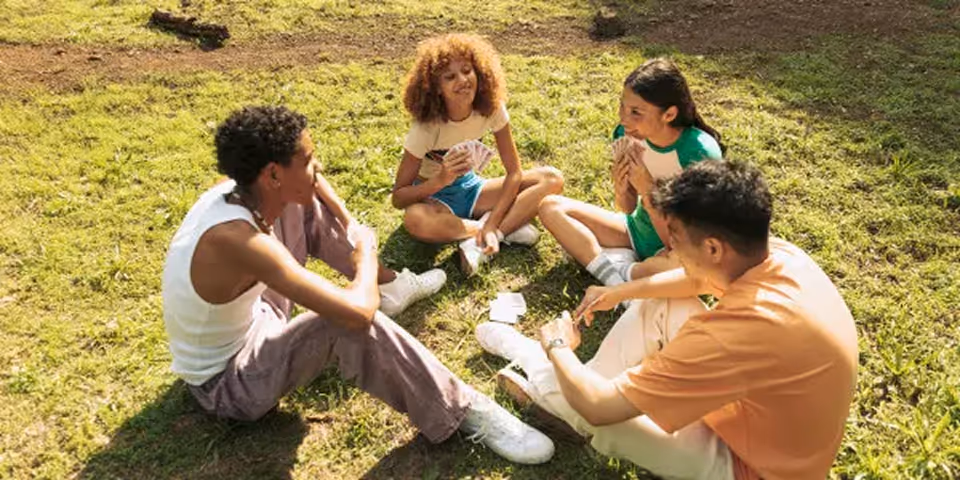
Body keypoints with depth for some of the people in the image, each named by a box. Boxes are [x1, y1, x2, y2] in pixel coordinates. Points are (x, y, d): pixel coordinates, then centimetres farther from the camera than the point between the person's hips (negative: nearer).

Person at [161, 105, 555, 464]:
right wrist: (365, 250, -21)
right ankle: (462, 413, -18)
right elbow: (358, 313, -42)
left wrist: (350, 229, -3)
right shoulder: (237, 239, -39)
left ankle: (387, 283, 20)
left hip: (247, 321, 9)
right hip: (226, 380, -8)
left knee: (306, 207, 1)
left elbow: (310, 186, 11)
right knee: (350, 323, -35)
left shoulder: (235, 191, -13)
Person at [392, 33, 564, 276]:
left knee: (552, 179, -16)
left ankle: (479, 244, -26)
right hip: (434, 196, -3)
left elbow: (514, 172, -15)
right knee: (415, 219, -42)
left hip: (469, 187, 4)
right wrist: (441, 180, -40)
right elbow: (398, 197, -22)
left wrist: (491, 225, -28)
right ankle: (508, 227, -23)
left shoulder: (492, 108, -17)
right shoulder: (427, 127, -24)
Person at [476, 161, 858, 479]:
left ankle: (536, 364, 22)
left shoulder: (738, 329, -40)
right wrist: (619, 292, 4)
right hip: (760, 405, 7)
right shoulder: (781, 255, -15)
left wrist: (558, 348, -12)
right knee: (659, 303, 2)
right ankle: (558, 380, 13)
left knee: (593, 406, -11)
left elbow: (599, 407, -32)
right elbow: (697, 280, 10)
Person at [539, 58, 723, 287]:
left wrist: (647, 189, -32)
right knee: (551, 207, -6)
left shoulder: (700, 153, -28)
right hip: (640, 230, 5)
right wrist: (620, 188, -24)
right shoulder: (629, 135, -14)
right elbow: (628, 209, -2)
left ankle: (623, 273, -10)